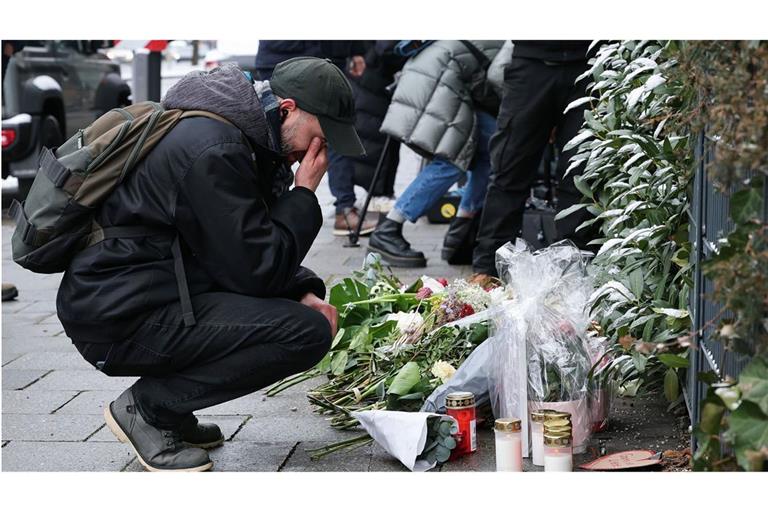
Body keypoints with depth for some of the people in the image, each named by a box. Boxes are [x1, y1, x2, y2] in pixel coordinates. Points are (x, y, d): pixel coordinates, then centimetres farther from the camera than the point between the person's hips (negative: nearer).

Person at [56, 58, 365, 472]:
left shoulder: (245, 139, 12)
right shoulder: (213, 151, -20)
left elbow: (251, 251, 18)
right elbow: (255, 271, -20)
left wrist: (303, 292, 1)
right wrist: (304, 194, -10)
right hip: (120, 322, -10)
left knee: (306, 311, 15)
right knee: (307, 332, -19)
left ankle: (166, 404, 11)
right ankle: (147, 406, -7)